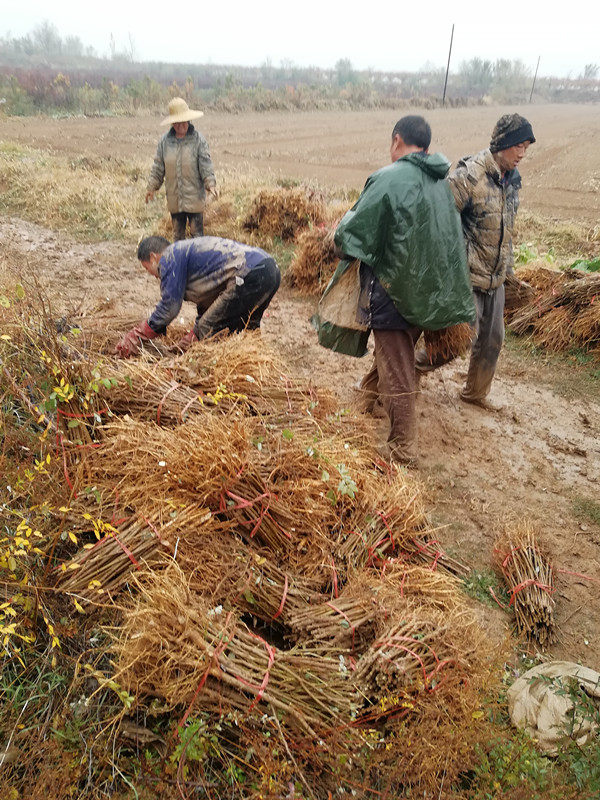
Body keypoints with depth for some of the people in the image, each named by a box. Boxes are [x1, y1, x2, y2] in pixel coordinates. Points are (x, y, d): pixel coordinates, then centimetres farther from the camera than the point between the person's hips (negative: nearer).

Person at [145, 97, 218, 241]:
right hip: (174, 198, 3)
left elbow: (206, 164, -6)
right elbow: (158, 166, 10)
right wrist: (151, 187, 11)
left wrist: (210, 184, -19)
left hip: (194, 197, -3)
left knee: (197, 233, 2)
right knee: (177, 234, 14)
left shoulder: (198, 139, -5)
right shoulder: (165, 141, 4)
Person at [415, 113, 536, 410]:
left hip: (495, 277, 8)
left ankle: (476, 393, 34)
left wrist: (507, 264, 21)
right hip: (467, 275, -8)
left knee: (492, 339, 14)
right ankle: (419, 363, 22)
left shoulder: (512, 178, 6)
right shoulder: (468, 176, -19)